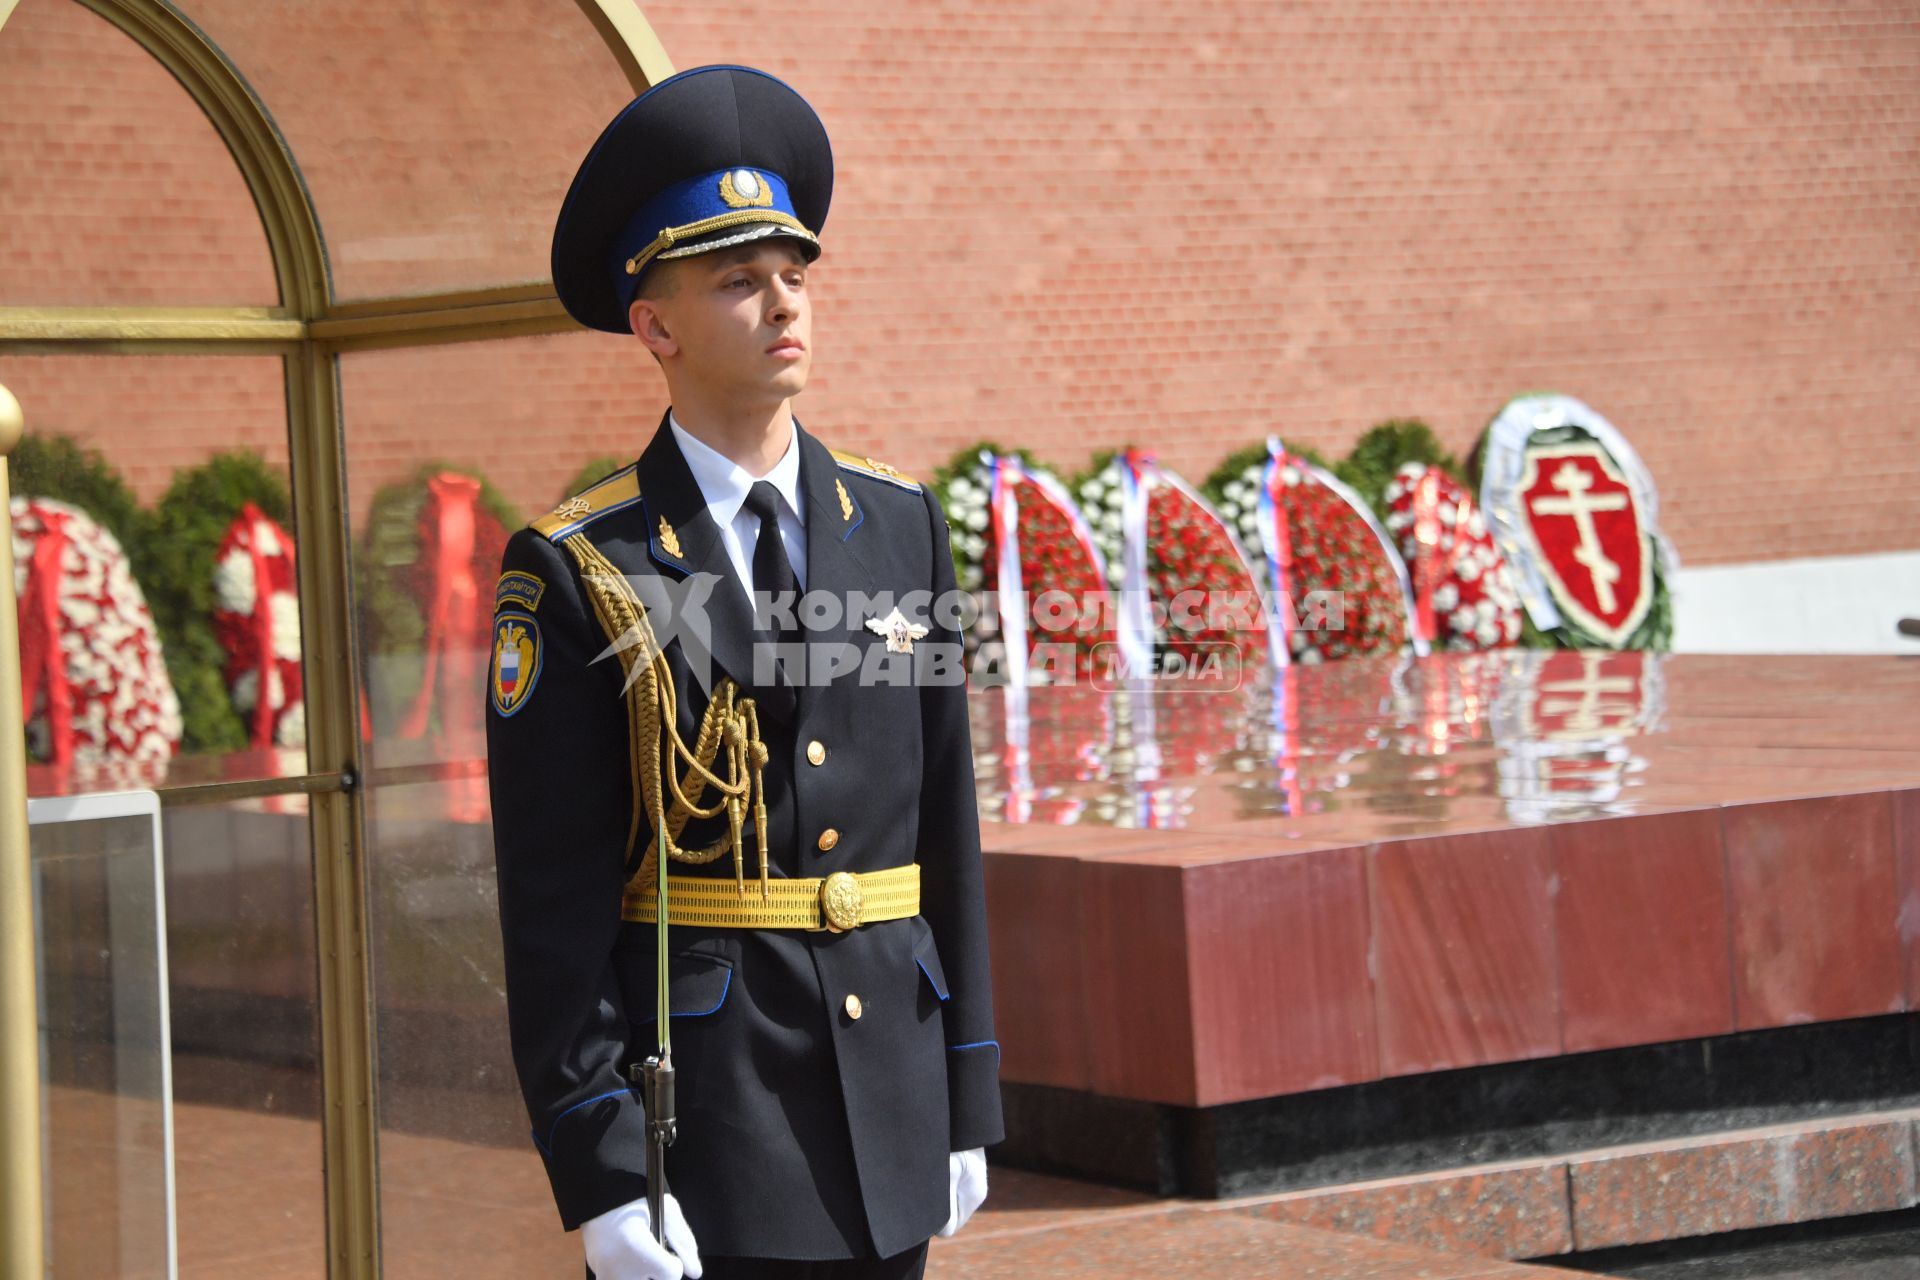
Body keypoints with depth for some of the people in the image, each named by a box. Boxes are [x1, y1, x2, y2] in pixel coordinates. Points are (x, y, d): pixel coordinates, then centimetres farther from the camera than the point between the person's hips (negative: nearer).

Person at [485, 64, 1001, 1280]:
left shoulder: (903, 527, 8)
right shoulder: (576, 574, -6)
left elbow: (947, 828, 11)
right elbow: (551, 902, -9)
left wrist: (968, 1102, 9)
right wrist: (601, 1177, -15)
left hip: (888, 1100, 5)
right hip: (696, 1115, -4)